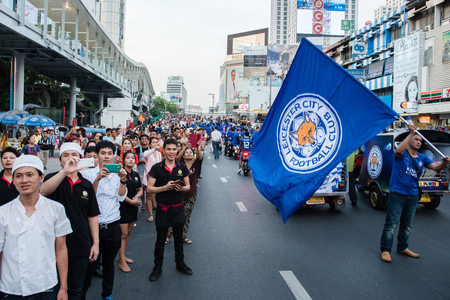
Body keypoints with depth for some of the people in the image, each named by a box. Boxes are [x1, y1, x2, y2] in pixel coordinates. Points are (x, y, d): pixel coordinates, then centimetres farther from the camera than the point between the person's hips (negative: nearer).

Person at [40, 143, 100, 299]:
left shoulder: (87, 185, 4)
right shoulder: (54, 178, -4)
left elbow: (92, 216, 7)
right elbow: (43, 191, -29)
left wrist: (95, 243, 3)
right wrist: (65, 171, -42)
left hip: (81, 246, 2)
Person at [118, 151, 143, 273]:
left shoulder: (136, 174, 9)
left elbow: (140, 190, 16)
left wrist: (136, 196, -5)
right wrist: (131, 201, -15)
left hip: (133, 207, 6)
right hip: (122, 207, -6)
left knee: (128, 233, 13)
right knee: (123, 234, -4)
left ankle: (122, 256, 27)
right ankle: (122, 262, 4)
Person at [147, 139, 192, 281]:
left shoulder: (182, 167, 2)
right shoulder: (157, 168, -7)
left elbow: (188, 186, 8)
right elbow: (149, 189, -8)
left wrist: (182, 188, -14)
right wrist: (166, 187, -20)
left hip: (178, 208, 2)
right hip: (163, 209, -2)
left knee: (179, 238, 16)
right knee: (160, 240, 9)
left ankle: (180, 263, 33)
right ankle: (157, 267, 23)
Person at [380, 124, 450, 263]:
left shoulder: (422, 158, 11)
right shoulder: (402, 154, -5)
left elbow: (436, 167, -1)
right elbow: (398, 151, -29)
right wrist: (411, 133, -28)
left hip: (413, 195, 7)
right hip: (397, 194, -7)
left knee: (407, 225, 18)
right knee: (391, 224, -5)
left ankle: (402, 247, 34)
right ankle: (385, 250, 3)